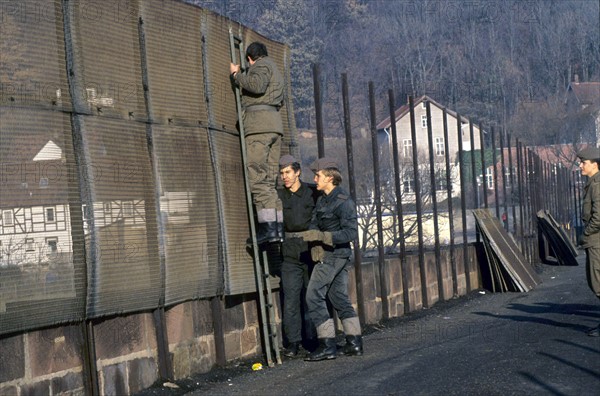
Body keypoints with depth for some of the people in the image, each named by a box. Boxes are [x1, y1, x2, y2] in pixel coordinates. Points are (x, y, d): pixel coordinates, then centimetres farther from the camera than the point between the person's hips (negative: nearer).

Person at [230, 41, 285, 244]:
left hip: (259, 124, -9)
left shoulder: (262, 65, 1)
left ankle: (268, 227, -23)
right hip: (275, 123, 9)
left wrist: (236, 74, -5)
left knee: (256, 176, -14)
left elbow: (257, 85, -20)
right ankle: (278, 227, -2)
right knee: (270, 178, 5)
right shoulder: (275, 70, 30)